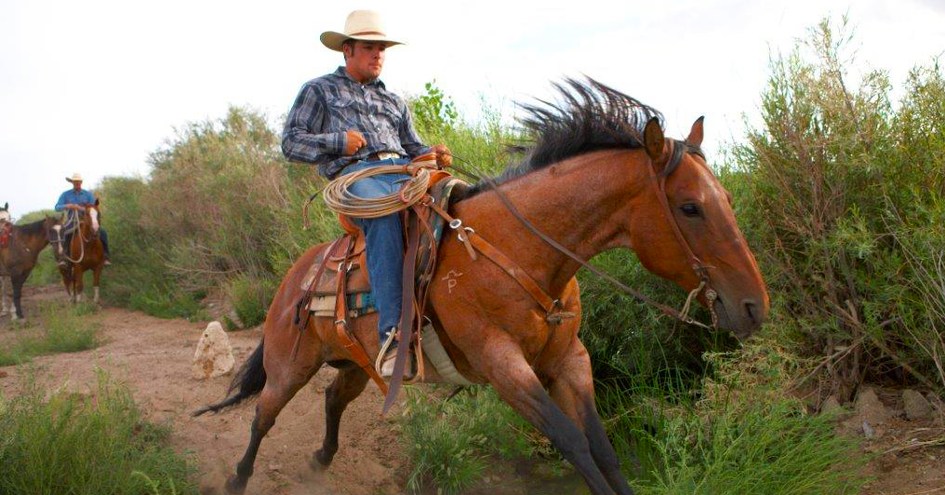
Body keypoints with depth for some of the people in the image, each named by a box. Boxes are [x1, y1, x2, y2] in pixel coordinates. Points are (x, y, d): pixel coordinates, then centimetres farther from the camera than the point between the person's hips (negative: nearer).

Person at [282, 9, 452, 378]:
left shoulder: (394, 101, 35)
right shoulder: (320, 90, 21)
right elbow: (291, 143, 11)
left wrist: (434, 154, 6)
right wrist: (340, 142, -5)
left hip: (403, 170, 6)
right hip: (355, 173, -5)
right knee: (384, 215, -40)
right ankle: (392, 335, -48)